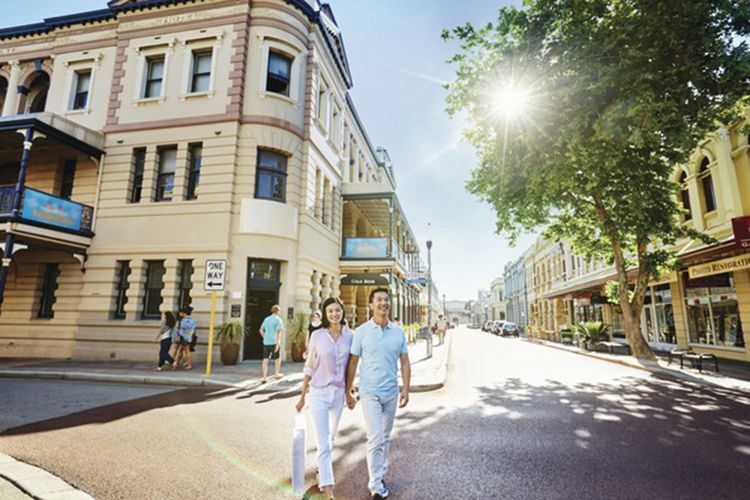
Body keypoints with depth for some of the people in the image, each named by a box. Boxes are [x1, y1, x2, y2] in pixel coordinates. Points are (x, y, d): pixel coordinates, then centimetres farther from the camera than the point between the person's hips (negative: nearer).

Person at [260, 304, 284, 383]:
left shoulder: (266, 319, 11)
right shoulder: (278, 320, -6)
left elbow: (261, 330, 17)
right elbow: (279, 332, -16)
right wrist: (278, 343, -19)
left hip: (266, 342, 4)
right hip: (274, 342, -4)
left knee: (265, 359, 3)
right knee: (278, 358, 16)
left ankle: (264, 377, -3)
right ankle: (277, 373, 28)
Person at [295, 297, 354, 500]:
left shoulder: (350, 335, -4)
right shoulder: (317, 335, -9)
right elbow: (310, 367, -2)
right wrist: (302, 396, 3)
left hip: (338, 393, 3)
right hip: (318, 393, -3)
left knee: (331, 437, 23)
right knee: (323, 443, -5)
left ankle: (322, 466, 50)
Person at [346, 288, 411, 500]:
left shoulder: (398, 332, 1)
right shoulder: (361, 332, -8)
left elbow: (405, 362, 5)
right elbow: (352, 363, -3)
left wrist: (406, 389, -2)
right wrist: (348, 392, 0)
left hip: (391, 393, 4)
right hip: (370, 393, -4)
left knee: (385, 437, 17)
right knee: (376, 438, -6)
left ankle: (380, 474, 36)